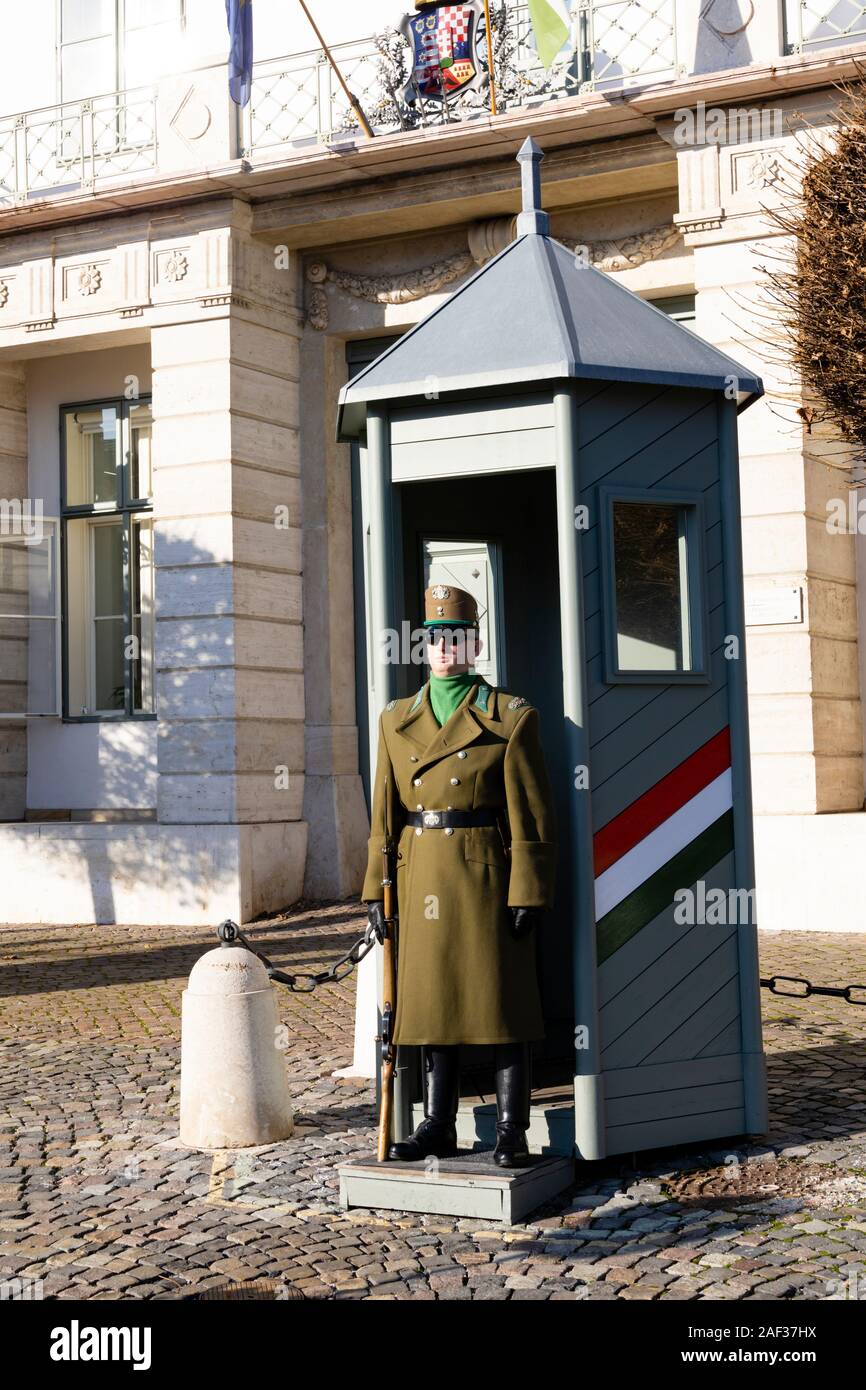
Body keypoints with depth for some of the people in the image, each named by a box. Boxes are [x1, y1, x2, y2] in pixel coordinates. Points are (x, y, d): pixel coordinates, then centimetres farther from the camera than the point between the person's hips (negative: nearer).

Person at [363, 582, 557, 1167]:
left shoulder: (512, 718, -3)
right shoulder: (397, 720, 10)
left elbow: (532, 816, -6)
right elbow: (385, 816, 11)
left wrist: (528, 893, -11)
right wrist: (377, 890, 6)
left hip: (486, 877, -4)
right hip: (423, 881, 4)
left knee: (501, 1002, 0)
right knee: (432, 999, 10)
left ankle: (511, 1130, 10)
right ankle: (439, 1126, 19)